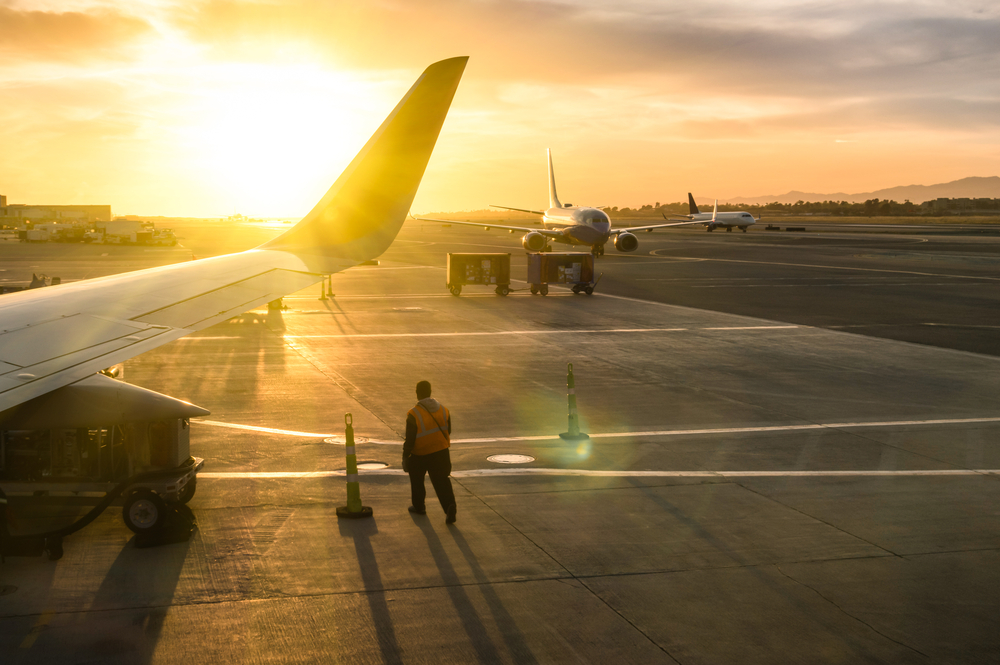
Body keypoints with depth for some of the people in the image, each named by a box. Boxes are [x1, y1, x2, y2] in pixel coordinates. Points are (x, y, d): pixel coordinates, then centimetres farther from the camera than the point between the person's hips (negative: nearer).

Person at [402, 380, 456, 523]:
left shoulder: (414, 414, -18)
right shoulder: (443, 410, -2)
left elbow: (410, 439, -15)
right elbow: (448, 431, 9)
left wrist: (405, 457, -6)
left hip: (420, 455, -3)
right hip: (441, 453, 3)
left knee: (416, 480, 21)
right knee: (442, 482, 6)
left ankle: (419, 506, 32)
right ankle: (450, 506, -14)